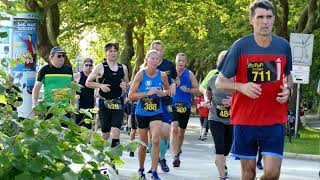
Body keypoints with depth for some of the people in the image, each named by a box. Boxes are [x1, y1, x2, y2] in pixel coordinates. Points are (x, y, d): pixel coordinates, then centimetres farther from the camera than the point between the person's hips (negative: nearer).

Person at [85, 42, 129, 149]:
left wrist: (125, 86, 0)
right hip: (104, 102, -2)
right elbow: (88, 83, 3)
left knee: (116, 129, -15)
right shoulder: (100, 67, 0)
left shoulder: (123, 68, 10)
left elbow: (127, 83, 24)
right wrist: (100, 85, -12)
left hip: (118, 102, 2)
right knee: (105, 132, 4)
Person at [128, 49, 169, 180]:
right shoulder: (141, 74, -10)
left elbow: (167, 90, 15)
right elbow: (131, 95, -11)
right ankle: (141, 169, 32)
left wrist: (162, 93, -8)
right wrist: (147, 93, -22)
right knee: (143, 144, 11)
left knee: (155, 141, -17)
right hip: (142, 113, 0)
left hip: (156, 112, 0)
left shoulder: (162, 75, -4)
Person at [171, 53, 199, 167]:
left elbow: (197, 90, 6)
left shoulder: (189, 74, 4)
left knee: (181, 132, 13)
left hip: (185, 106, 2)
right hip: (173, 105, -2)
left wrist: (188, 90, -12)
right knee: (174, 128, -20)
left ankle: (178, 152, 35)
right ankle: (175, 156, -24)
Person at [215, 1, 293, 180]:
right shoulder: (240, 47, -6)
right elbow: (220, 83, -1)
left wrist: (288, 89, -3)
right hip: (245, 120, -1)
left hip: (274, 120, 1)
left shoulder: (283, 46, 2)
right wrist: (242, 87, -21)